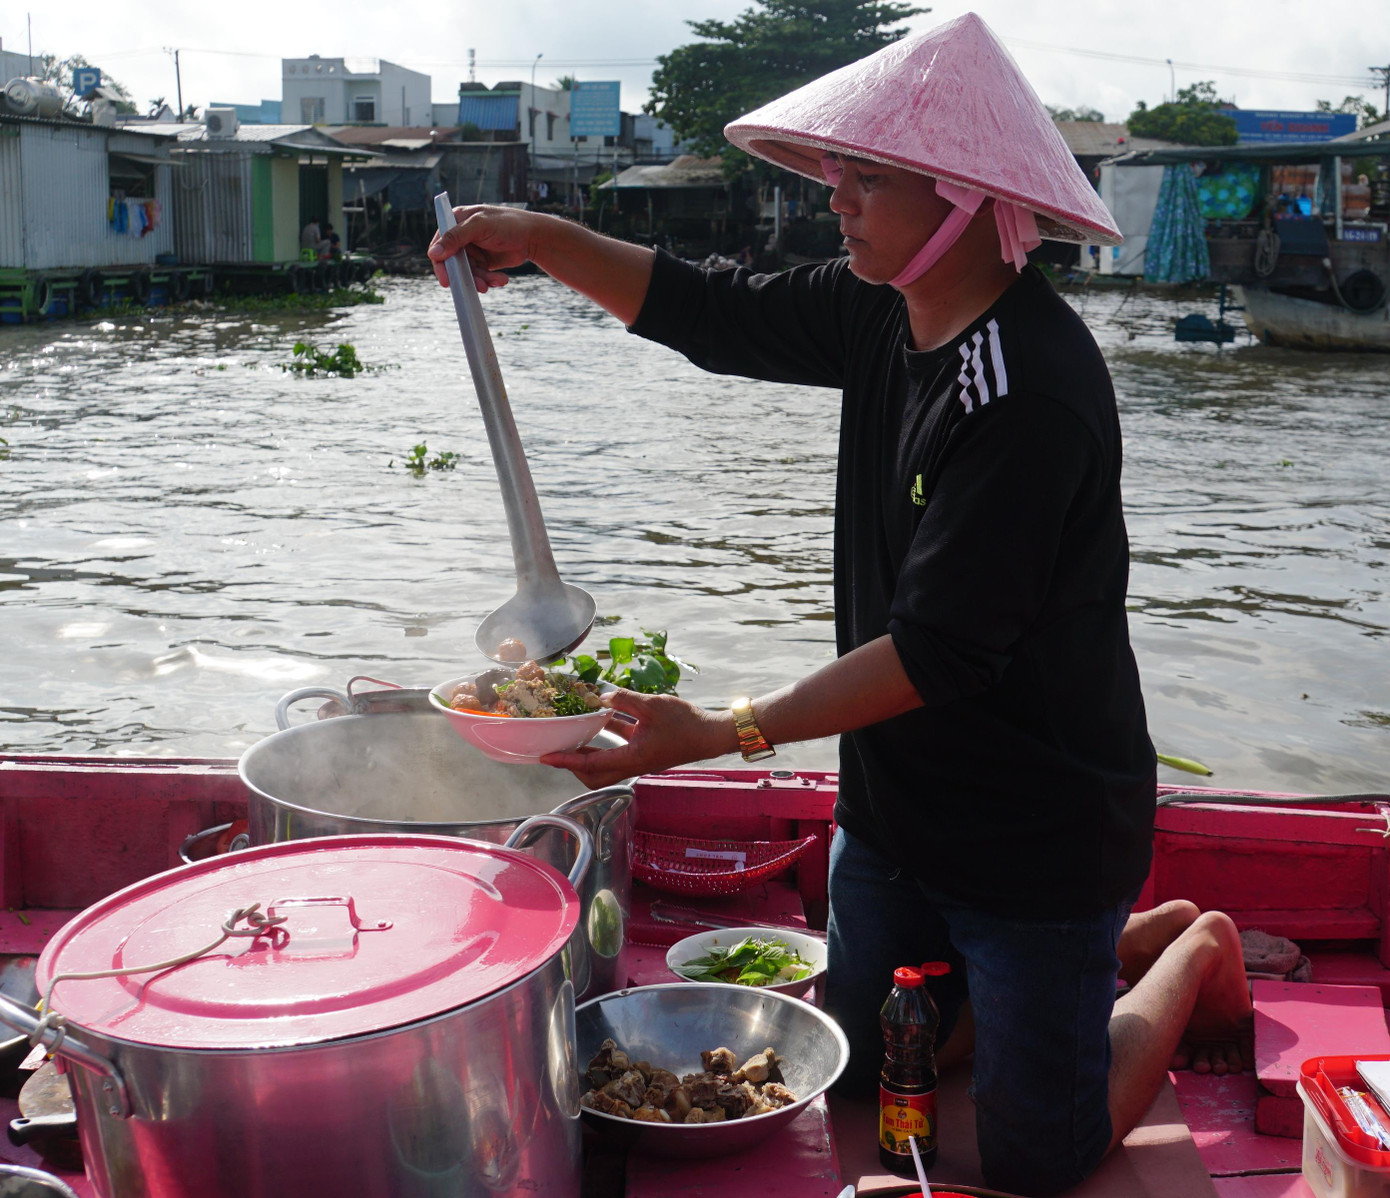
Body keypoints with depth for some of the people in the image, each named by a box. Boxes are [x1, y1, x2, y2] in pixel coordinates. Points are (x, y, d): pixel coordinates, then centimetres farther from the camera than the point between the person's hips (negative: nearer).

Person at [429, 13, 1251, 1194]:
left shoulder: (1034, 389, -27)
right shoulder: (886, 316, -2)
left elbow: (942, 649, -29)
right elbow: (713, 317, 8)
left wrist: (728, 732, -32)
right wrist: (544, 240, -3)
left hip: (1042, 827, -8)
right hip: (892, 808, 8)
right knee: (861, 1083, 23)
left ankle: (1195, 952, 29)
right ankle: (1114, 931, 38)